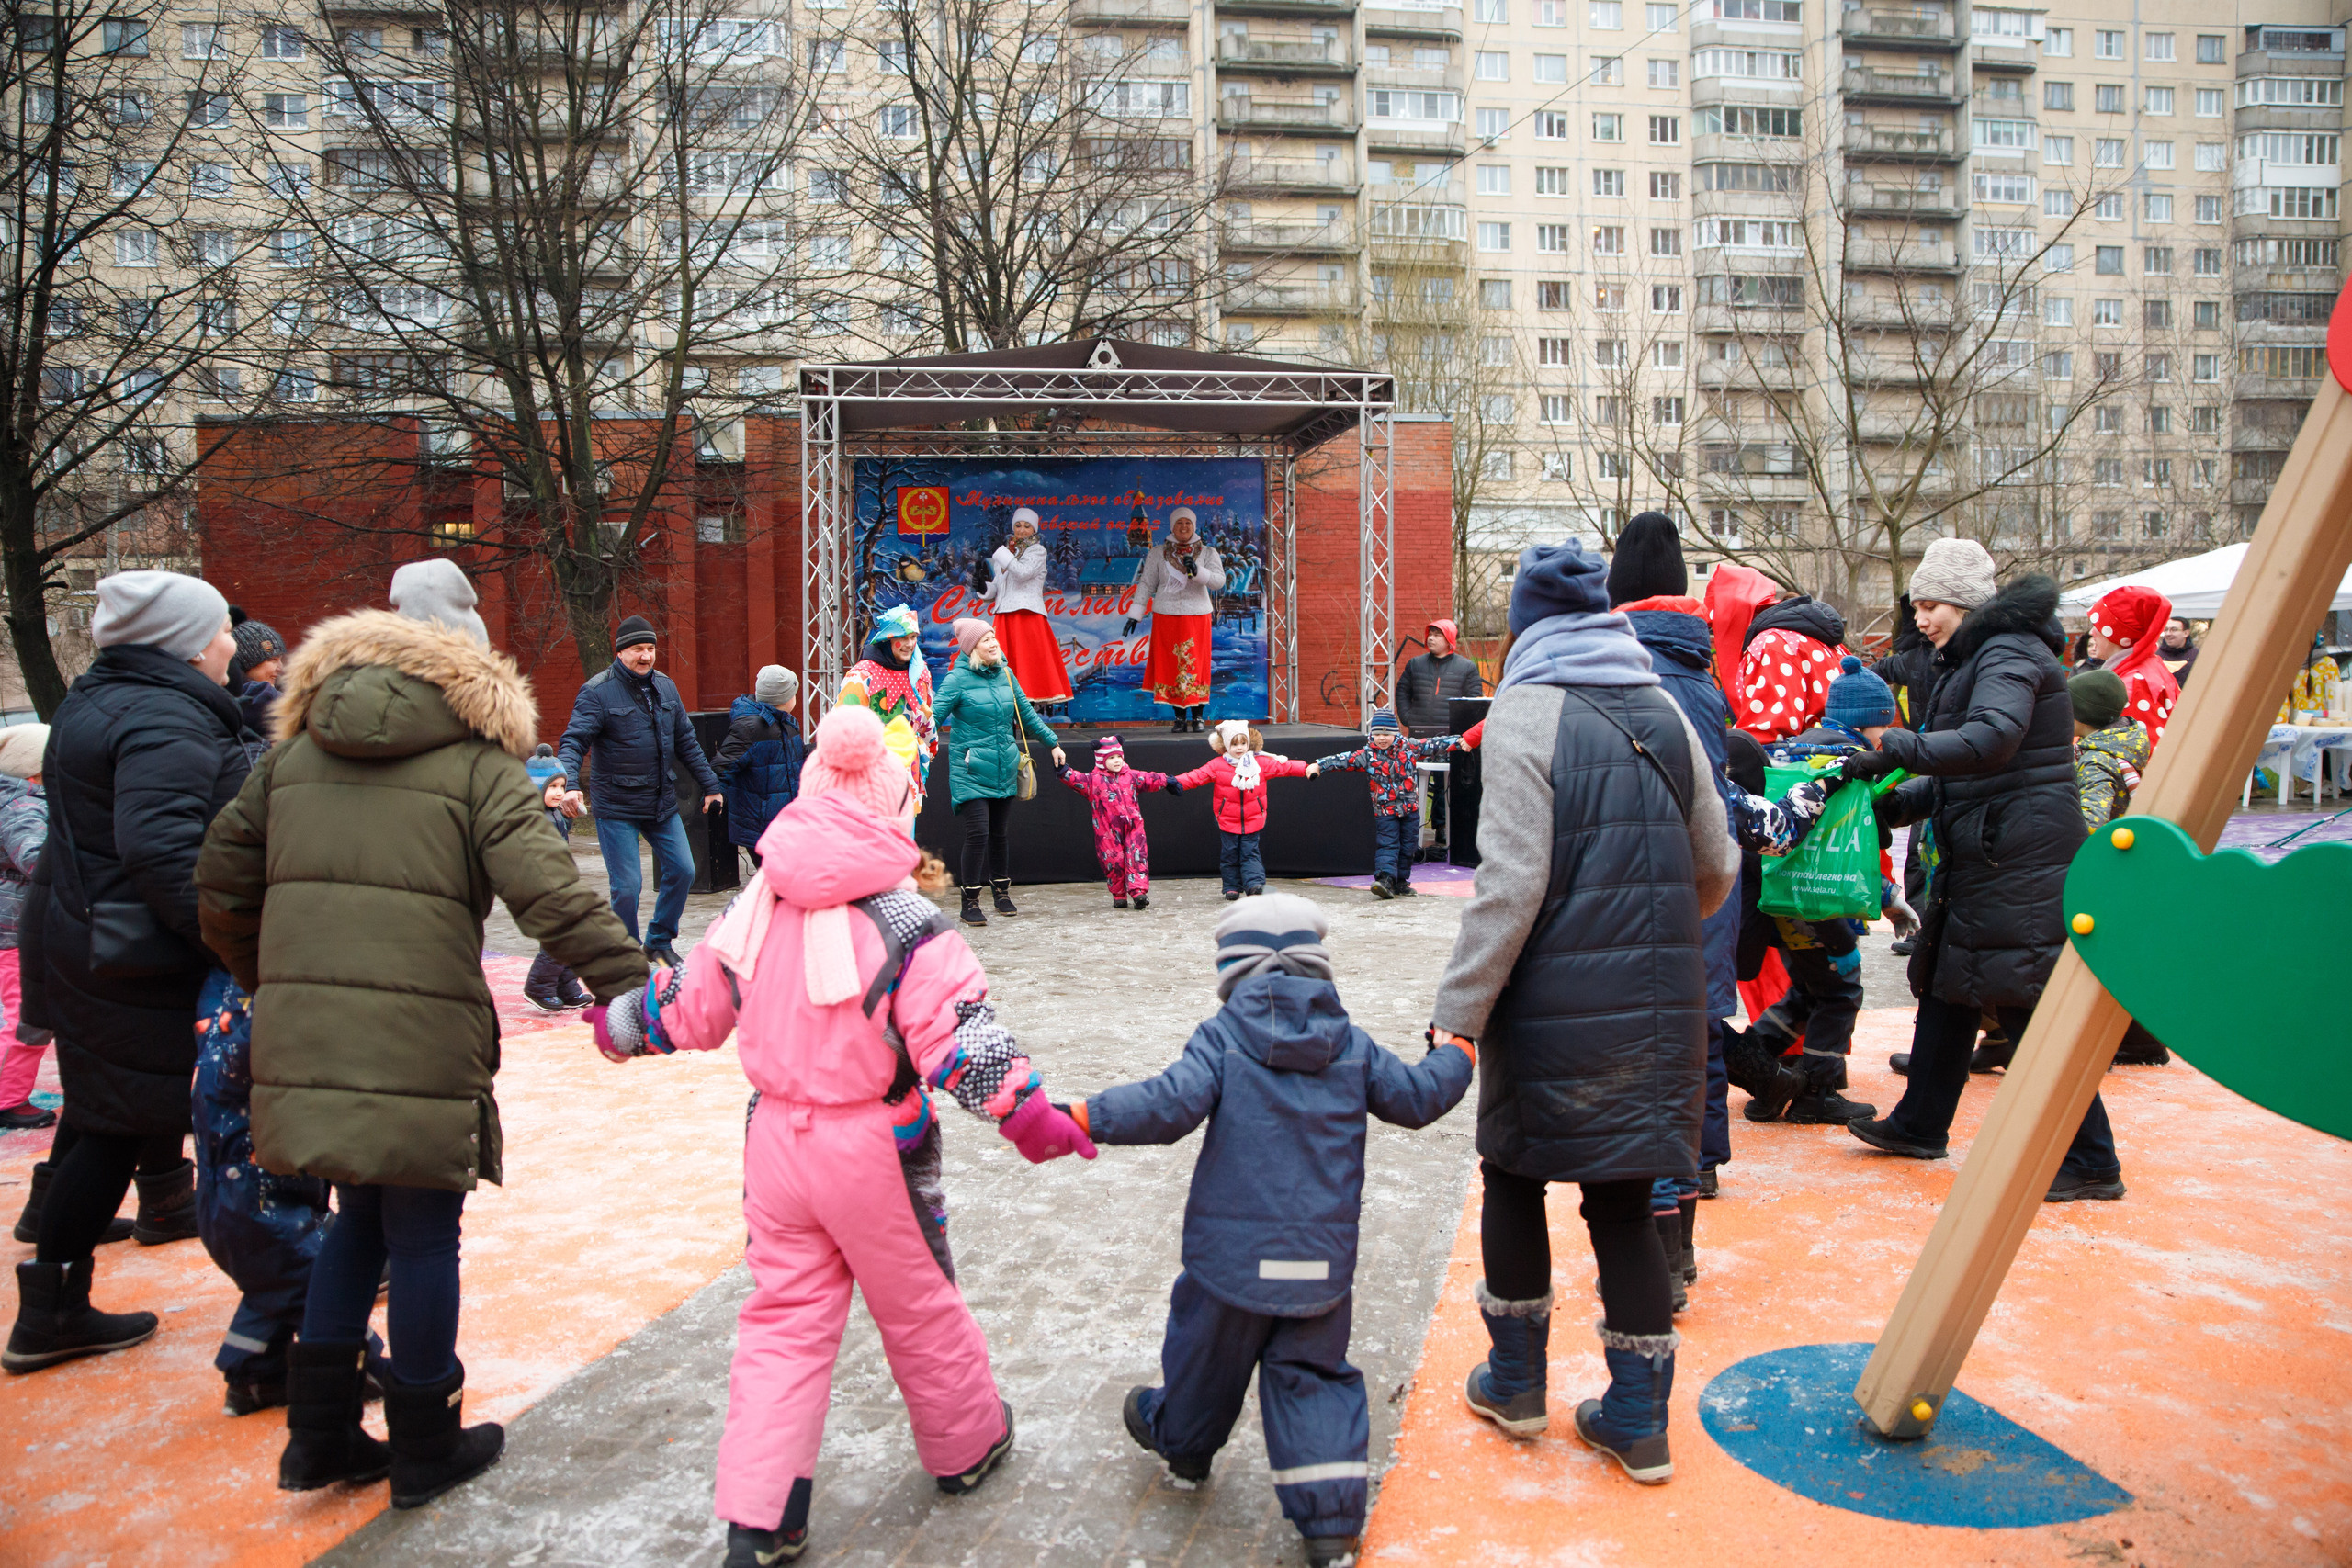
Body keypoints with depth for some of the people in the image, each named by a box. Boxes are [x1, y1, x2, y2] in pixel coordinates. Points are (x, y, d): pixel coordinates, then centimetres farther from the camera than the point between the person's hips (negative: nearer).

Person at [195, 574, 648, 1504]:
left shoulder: (297, 749, 14)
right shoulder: (478, 762, -4)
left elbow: (222, 877, 17)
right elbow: (548, 892, -16)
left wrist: (263, 981, 30)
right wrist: (634, 988, -16)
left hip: (301, 1031, 6)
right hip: (419, 1039, -6)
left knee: (359, 1215, 23)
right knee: (424, 1236, 8)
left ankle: (319, 1434, 31)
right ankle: (425, 1450, 23)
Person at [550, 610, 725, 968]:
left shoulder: (665, 687, 8)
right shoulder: (598, 691, -10)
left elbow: (686, 741, 15)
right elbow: (574, 741, -18)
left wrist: (710, 784, 16)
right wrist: (568, 784, -35)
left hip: (662, 802, 6)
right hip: (616, 807, -6)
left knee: (682, 870, 7)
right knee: (627, 886, -5)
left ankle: (659, 942, 26)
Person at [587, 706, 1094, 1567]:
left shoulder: (753, 910, -1)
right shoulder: (907, 926, -17)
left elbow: (691, 1009, 10)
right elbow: (961, 1040, -23)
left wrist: (619, 1025, 28)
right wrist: (1028, 1113, -20)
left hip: (776, 1141, 4)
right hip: (874, 1151, -4)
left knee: (781, 1318, 14)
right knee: (918, 1307, 16)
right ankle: (966, 1446, 38)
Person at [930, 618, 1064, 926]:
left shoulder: (1005, 674, 9)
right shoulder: (958, 678, -8)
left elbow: (1026, 713, 21)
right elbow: (935, 716, -12)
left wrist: (1053, 743, 26)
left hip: (1004, 768, 5)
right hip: (971, 771, -5)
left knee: (999, 832, 11)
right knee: (978, 834, -10)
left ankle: (1002, 893, 27)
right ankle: (970, 903, 2)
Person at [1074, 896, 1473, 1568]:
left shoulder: (1222, 1037, -8)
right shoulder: (1352, 1046, 3)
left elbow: (1172, 1103, -21)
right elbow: (1416, 1097, 9)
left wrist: (1088, 1117, -16)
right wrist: (1455, 1055, 28)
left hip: (1234, 1254, -2)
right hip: (1323, 1261, 2)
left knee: (1208, 1355, 21)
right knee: (1313, 1377, 15)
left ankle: (1181, 1443, 48)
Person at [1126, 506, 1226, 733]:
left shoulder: (1207, 552, 6)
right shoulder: (1158, 554, 8)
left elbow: (1219, 581, -7)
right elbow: (1145, 585, 9)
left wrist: (1197, 571, -24)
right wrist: (1134, 615, 4)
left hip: (1197, 616, -1)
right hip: (1166, 617, 1)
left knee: (1196, 665, -3)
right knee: (1170, 666, -1)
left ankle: (1197, 717, 5)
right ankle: (1180, 718, 6)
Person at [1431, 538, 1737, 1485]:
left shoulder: (1525, 714, -10)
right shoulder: (1662, 710, 7)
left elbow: (1513, 883, -17)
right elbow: (1717, 866, 12)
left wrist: (1459, 1011, -13)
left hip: (1558, 1002, -5)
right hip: (1661, 1003, 5)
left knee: (1515, 1179, 15)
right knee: (1623, 1200, 14)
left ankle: (1516, 1385, 30)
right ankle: (1638, 1420, 22)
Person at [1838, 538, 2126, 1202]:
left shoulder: (2010, 654, -13)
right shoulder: (1972, 656, 19)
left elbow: (1990, 739, -32)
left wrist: (1894, 748, -27)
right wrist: (1903, 801, 8)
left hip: (2019, 856, -11)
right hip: (1982, 854, 11)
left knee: (2029, 1002, -7)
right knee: (1945, 983, 17)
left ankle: (2090, 1162, 2)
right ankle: (1919, 1125, 30)